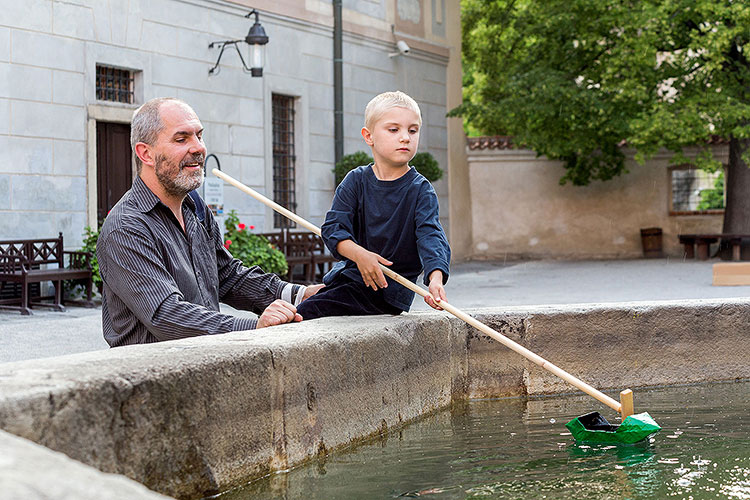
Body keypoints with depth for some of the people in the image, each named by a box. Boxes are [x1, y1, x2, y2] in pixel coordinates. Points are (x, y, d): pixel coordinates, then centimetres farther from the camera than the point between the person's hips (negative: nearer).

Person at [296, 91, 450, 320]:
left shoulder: (420, 190, -7)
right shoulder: (356, 181, 2)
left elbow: (430, 235, -18)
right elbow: (333, 227, -7)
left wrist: (436, 278, -38)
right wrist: (359, 254, -27)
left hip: (391, 291, -5)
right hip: (351, 273, 5)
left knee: (310, 311, -19)